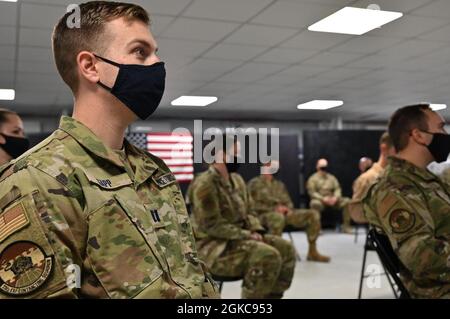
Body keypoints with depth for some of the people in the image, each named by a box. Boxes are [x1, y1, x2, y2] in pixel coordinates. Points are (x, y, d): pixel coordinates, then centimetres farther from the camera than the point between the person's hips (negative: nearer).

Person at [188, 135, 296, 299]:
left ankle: (272, 296, 6)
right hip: (214, 246, -9)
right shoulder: (204, 184, -18)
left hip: (240, 238, 9)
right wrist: (247, 235, -19)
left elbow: (249, 211, 16)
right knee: (268, 255, -28)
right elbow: (213, 225, -22)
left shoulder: (237, 179, 11)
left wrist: (256, 231, -5)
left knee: (286, 248, -2)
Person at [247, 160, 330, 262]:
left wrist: (287, 209, -6)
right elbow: (255, 206, -8)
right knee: (278, 217, -44)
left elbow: (288, 202, 20)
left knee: (313, 214, -8)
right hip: (264, 215, -7)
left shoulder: (279, 184, 24)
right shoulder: (254, 183, 2)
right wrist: (274, 209, -17)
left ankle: (312, 252, -5)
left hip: (284, 213, 7)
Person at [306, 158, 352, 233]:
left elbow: (337, 189, 7)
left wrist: (335, 197, -15)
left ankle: (346, 226, -11)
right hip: (319, 200, -4)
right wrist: (323, 198, -22)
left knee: (347, 201, -18)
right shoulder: (313, 178, 1)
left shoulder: (332, 177, 16)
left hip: (332, 200, 4)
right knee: (315, 204, -40)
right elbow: (312, 192, -9)